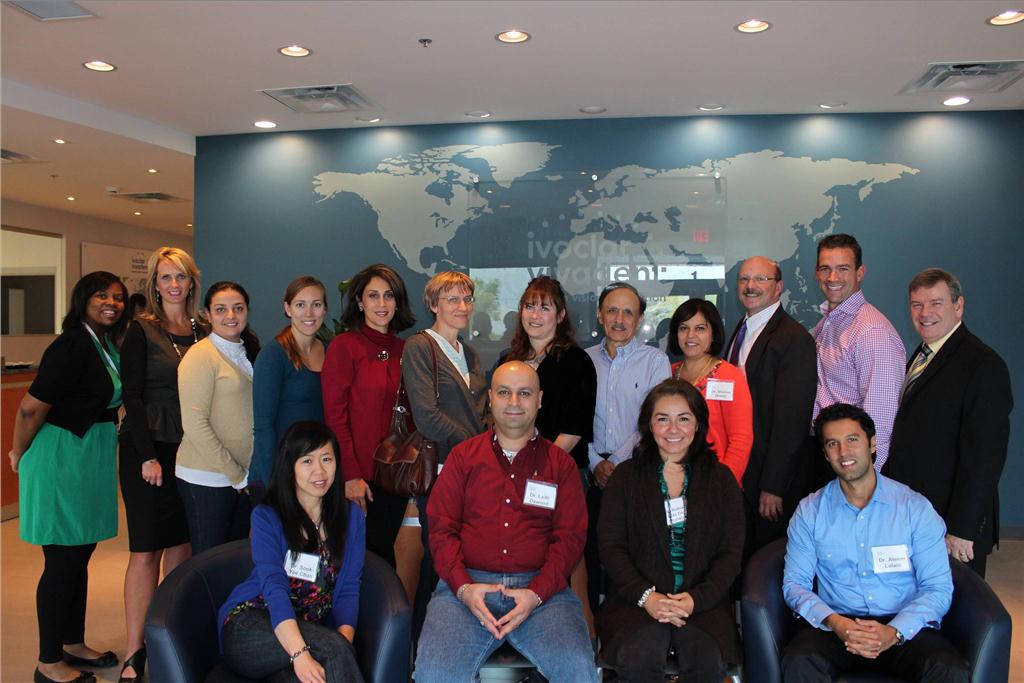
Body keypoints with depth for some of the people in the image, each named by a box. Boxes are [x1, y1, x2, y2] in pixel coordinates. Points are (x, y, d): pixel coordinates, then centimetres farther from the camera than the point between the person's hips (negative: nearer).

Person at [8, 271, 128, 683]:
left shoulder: (107, 345, 9)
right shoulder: (72, 346, -19)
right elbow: (32, 408, -19)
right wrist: (19, 455, -5)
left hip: (93, 457, 9)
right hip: (61, 459, -9)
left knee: (81, 555, 18)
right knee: (62, 561, 1)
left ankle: (73, 644, 33)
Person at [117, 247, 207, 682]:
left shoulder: (203, 331, 9)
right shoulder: (142, 331, -4)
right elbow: (132, 396, -7)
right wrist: (148, 456, -13)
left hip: (191, 450, 4)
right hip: (148, 449, -4)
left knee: (181, 544, 9)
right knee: (146, 549, -2)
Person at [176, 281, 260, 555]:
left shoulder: (248, 353, 11)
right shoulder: (200, 355, -11)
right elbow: (194, 424, -16)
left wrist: (246, 472, 4)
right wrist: (234, 473, -13)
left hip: (245, 477, 7)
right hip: (207, 478, -6)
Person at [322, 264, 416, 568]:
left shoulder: (402, 349, 9)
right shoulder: (344, 346, -6)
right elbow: (335, 415, -10)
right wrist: (350, 475, -14)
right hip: (359, 477, -4)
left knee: (384, 552, 14)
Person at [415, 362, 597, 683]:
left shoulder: (561, 464, 13)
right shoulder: (463, 456, 14)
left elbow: (570, 536, 6)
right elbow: (441, 527, 8)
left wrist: (536, 593, -10)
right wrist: (463, 587, -9)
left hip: (540, 587, 0)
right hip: (467, 585, 0)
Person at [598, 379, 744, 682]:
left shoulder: (721, 478, 12)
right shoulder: (626, 476, 10)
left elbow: (731, 552, 5)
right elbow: (610, 546, 3)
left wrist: (696, 598, -11)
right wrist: (646, 596, -12)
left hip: (703, 600, 1)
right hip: (638, 598, 0)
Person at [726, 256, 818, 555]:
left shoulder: (795, 339, -15)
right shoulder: (741, 331, 11)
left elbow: (791, 419, -19)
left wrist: (773, 486, -19)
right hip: (737, 470, 7)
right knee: (743, 558, 16)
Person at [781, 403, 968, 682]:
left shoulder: (916, 508, 3)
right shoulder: (810, 511, 4)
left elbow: (938, 588, -1)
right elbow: (794, 583, 2)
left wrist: (894, 632, -18)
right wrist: (834, 622, -18)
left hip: (904, 627, 1)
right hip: (836, 625, -1)